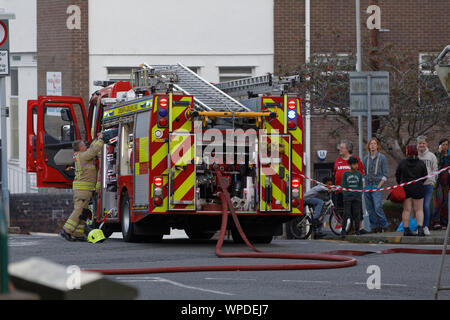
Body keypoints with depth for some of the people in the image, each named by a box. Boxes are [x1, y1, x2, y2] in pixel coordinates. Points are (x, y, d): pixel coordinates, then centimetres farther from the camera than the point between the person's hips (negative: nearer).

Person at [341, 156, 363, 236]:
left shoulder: (359, 174, 8)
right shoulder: (345, 174, 4)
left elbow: (360, 186, 9)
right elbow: (343, 185, 4)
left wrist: (359, 195, -1)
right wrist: (345, 195, -5)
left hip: (357, 197, 1)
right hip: (348, 197, -1)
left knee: (357, 214, 0)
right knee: (346, 213, -6)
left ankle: (357, 230, 7)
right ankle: (343, 230, -2)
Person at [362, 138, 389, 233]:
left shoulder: (382, 158, 1)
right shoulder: (365, 159, 13)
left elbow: (386, 173, -2)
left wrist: (380, 185, -9)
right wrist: (364, 184, 4)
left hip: (377, 185, -5)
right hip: (367, 185, 5)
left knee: (378, 207, -15)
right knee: (370, 208, 3)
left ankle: (384, 225, -3)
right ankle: (374, 226, 9)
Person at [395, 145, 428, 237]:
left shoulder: (402, 163, -3)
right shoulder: (421, 163, -2)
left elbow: (397, 175, 4)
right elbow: (425, 176, 4)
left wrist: (401, 184, 19)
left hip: (405, 188, 1)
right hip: (418, 188, -1)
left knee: (406, 210, 5)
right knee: (419, 209, 3)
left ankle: (406, 230, 4)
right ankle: (420, 228, -10)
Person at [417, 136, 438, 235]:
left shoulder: (431, 156, 7)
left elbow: (435, 170, 10)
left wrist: (432, 181, -1)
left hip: (428, 184, -1)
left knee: (426, 206, -9)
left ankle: (426, 226, -1)